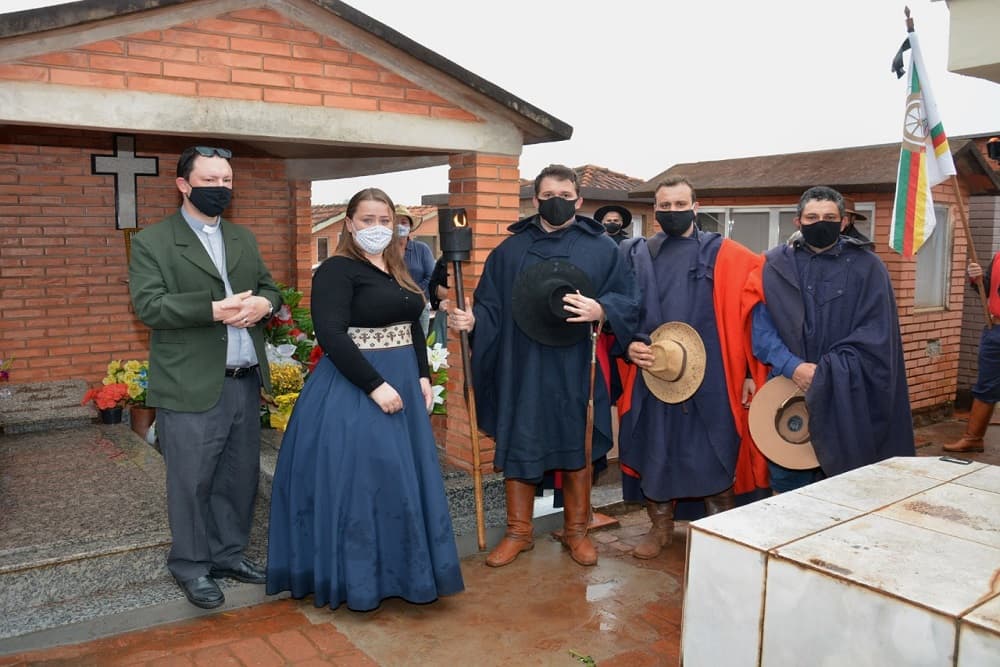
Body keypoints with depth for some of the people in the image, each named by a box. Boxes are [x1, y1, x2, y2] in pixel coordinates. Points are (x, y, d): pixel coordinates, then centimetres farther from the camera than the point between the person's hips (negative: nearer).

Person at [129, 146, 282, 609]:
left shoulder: (243, 239, 16)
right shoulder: (152, 242, -3)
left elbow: (270, 288, 17)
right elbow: (148, 305, -14)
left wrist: (262, 303, -7)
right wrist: (215, 309, -22)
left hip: (245, 381, 6)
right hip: (191, 387, -5)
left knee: (240, 475, 14)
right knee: (191, 480, 3)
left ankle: (229, 553, 30)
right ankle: (190, 565, 21)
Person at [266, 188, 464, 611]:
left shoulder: (398, 271, 13)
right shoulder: (337, 270, -11)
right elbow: (331, 335, -21)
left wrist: (423, 376, 7)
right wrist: (375, 385, -23)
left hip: (404, 386, 8)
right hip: (354, 390, -8)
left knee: (402, 482, 14)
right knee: (358, 483, 0)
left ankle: (400, 572, 29)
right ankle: (356, 579, 17)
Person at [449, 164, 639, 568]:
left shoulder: (601, 248, 2)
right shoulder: (511, 250, 6)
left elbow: (628, 299, 0)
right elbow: (491, 306, 4)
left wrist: (601, 310, -21)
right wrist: (472, 320, -17)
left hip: (575, 372, -1)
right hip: (520, 371, 1)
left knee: (576, 451, 11)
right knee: (517, 448, 8)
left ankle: (576, 530, 29)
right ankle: (518, 532, 25)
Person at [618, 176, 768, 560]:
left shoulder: (724, 255, 1)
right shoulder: (634, 255, 9)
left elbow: (750, 314, -1)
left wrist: (751, 373, -7)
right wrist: (629, 344, -7)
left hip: (711, 380, -2)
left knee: (715, 456, 4)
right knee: (654, 453, 10)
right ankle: (660, 528, 28)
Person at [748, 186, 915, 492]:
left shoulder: (868, 267, 0)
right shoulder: (775, 265, 4)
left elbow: (874, 338, -6)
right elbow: (762, 326, -3)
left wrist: (824, 374, -17)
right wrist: (793, 367, -19)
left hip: (848, 399, -1)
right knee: (785, 486, 9)